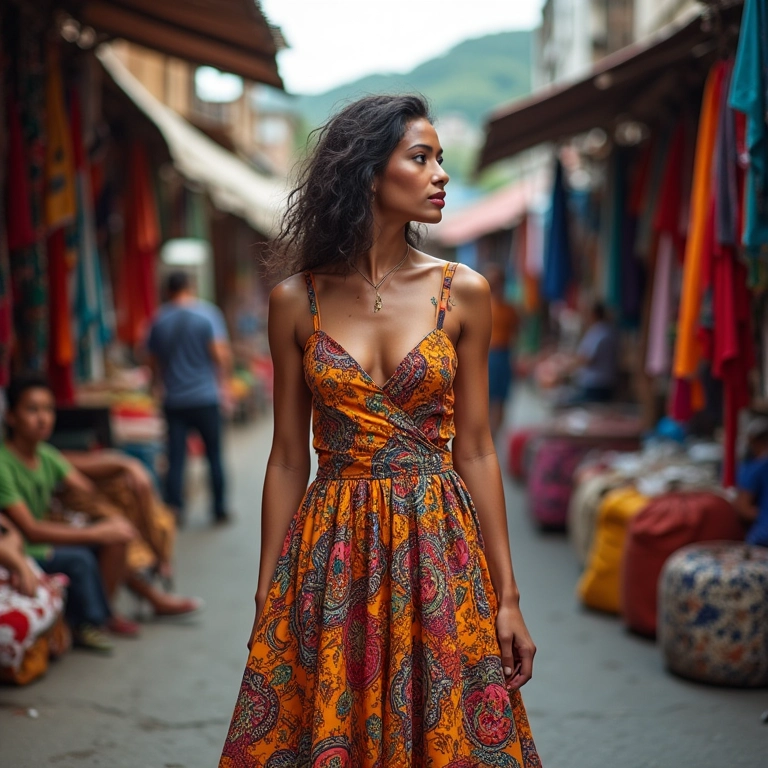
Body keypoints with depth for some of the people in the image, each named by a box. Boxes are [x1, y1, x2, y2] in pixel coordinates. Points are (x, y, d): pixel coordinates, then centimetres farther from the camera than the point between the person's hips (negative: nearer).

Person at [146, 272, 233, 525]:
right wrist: (222, 381, 5)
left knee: (175, 458, 4)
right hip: (205, 397, -2)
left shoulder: (159, 320, 4)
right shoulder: (207, 313, -5)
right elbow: (221, 354, -12)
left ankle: (174, 509, -2)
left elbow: (154, 363, 10)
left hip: (174, 400, 2)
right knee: (214, 455, 9)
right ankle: (219, 510, 14)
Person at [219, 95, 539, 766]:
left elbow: (474, 451, 3)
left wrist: (507, 597, 0)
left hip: (438, 548, 0)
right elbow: (288, 457, 4)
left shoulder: (462, 293, 0)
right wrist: (267, 598, 4)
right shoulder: (297, 301, 0)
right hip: (331, 555, 0)